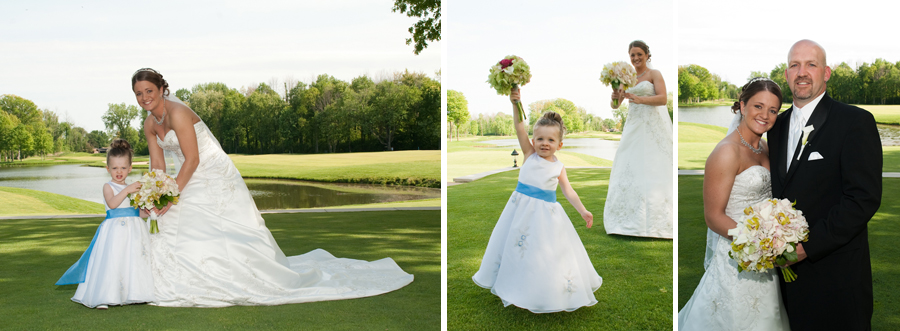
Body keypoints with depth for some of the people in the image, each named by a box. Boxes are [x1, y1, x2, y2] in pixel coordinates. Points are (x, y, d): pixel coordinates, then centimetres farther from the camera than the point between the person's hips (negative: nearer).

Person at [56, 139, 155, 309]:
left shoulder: (133, 188, 15)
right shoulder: (108, 187, 0)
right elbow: (112, 203, -19)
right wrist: (126, 190, -26)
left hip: (134, 229, 5)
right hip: (115, 230, -5)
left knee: (135, 261, 4)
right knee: (111, 262, -10)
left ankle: (132, 294, 12)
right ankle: (103, 298, -8)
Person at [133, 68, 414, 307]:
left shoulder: (178, 112, -20)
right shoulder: (150, 124, 7)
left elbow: (192, 160, -21)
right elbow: (158, 166, 9)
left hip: (216, 179, -9)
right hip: (194, 185, 9)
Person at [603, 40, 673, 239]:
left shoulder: (654, 74, 1)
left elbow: (662, 98, -12)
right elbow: (614, 106, 11)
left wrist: (639, 99, -26)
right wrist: (615, 97, -12)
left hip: (653, 127, -5)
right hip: (633, 127, 5)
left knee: (652, 171, -8)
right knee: (628, 170, 1)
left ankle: (652, 221, -5)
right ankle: (630, 218, 7)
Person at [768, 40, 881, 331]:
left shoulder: (856, 121, -9)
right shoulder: (778, 125, 11)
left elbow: (865, 197, -16)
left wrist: (809, 245, -19)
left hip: (835, 272, -5)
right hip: (788, 267, 6)